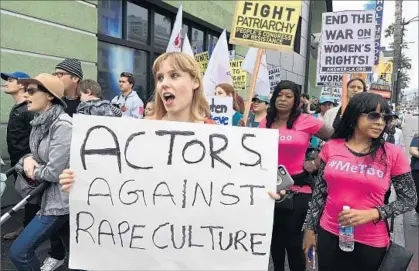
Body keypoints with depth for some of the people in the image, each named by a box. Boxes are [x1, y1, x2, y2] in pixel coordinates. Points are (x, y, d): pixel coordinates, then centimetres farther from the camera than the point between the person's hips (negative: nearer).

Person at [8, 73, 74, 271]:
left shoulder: (62, 125, -20)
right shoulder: (40, 123, 9)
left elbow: (54, 171, -22)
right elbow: (39, 155, 16)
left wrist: (33, 171, -4)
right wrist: (27, 160, -7)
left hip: (60, 200, -9)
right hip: (51, 195, 9)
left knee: (18, 252, -3)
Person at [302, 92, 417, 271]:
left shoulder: (393, 154, -8)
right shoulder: (331, 147, -3)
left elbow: (410, 199, -2)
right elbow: (320, 190, 4)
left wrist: (371, 214, -16)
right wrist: (310, 228, 7)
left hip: (370, 243, -1)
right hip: (329, 235, 2)